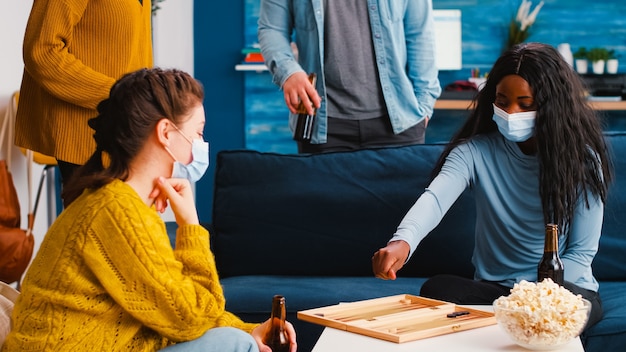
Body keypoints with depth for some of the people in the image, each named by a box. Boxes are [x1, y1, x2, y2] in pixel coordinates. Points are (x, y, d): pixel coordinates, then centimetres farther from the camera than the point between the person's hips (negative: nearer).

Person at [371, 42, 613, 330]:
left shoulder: (582, 159, -6)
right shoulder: (477, 150, -6)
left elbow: (582, 251, -6)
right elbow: (435, 197, -26)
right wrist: (402, 242, -49)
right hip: (492, 287, 2)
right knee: (436, 289, -28)